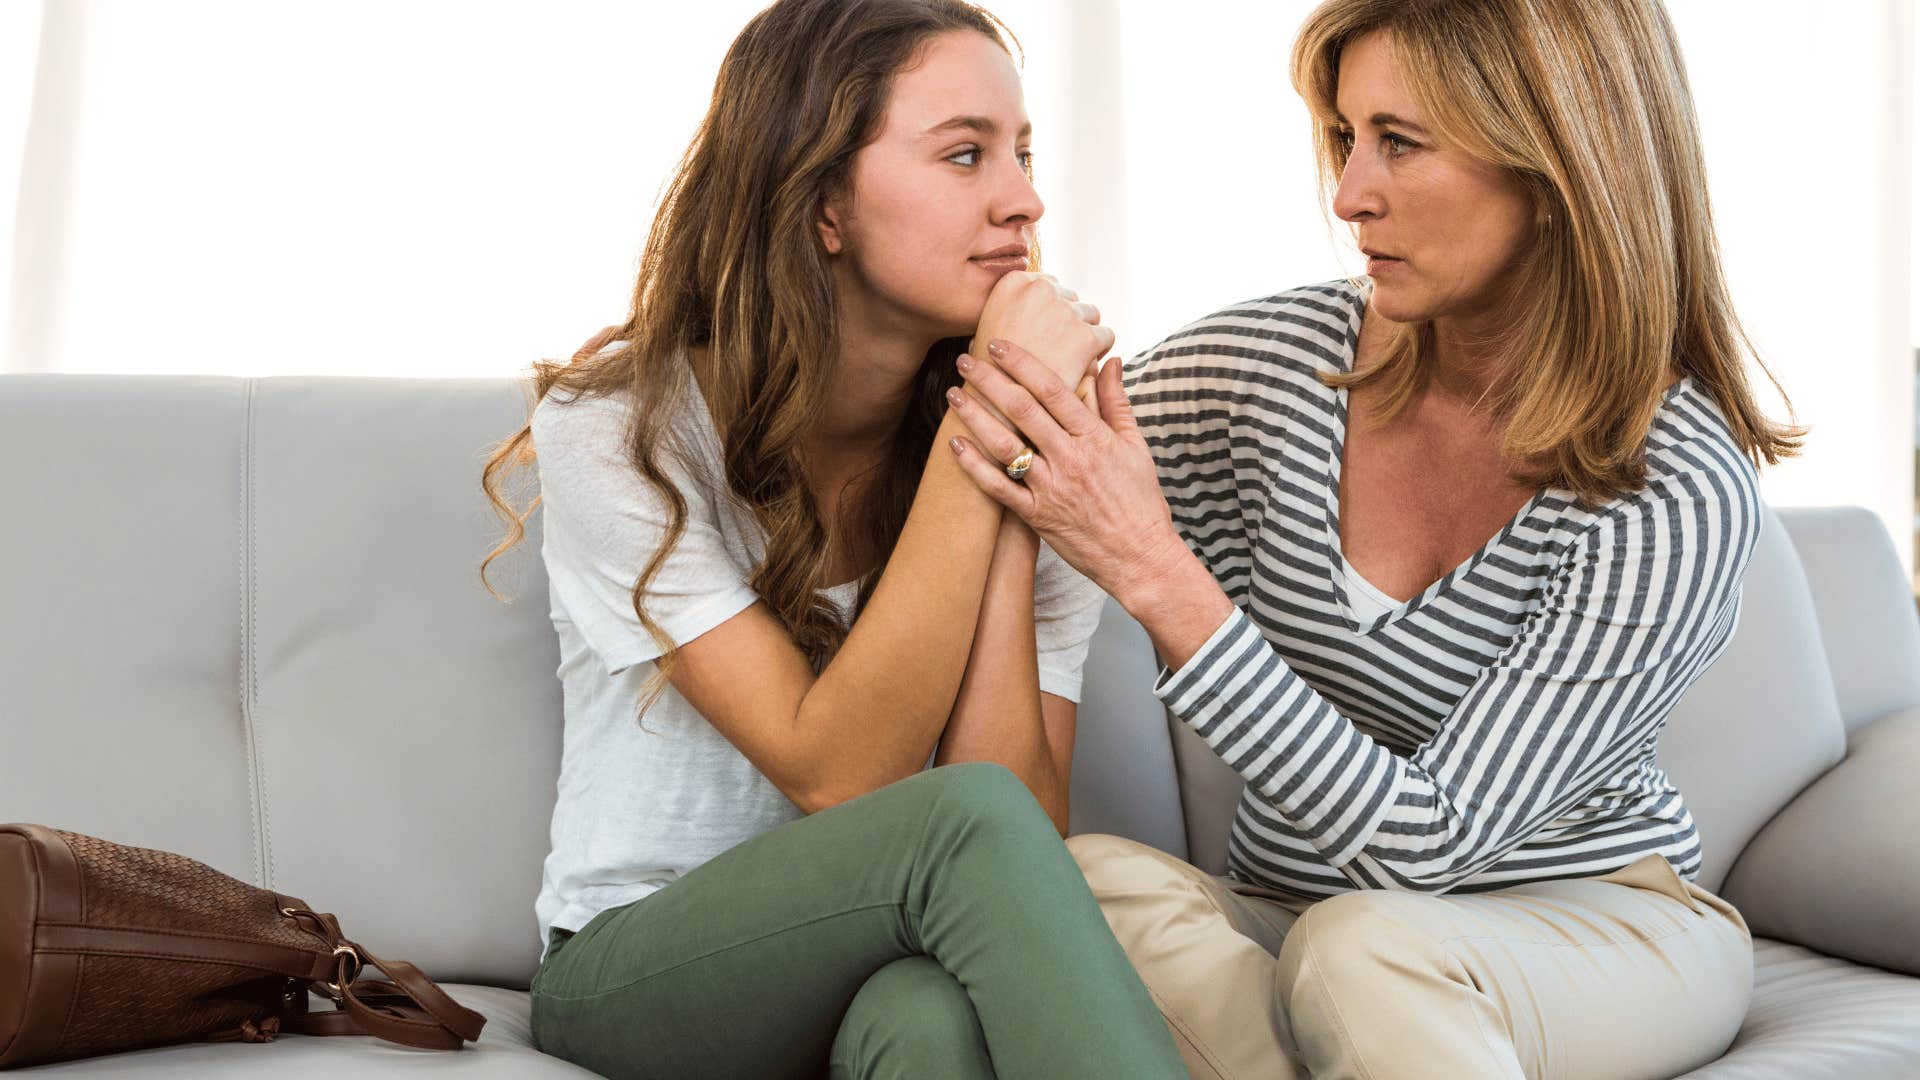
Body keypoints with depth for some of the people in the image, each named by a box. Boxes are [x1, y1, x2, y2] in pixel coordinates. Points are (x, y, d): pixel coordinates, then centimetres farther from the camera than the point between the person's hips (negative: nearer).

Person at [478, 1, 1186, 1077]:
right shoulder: (616, 431, -12)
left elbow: (1026, 850, -16)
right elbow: (837, 779, -22)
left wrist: (1013, 484, -22)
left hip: (896, 970, 2)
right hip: (631, 971, -1)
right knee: (966, 820, -32)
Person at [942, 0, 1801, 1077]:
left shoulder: (1680, 491, -20)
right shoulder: (1283, 357, -7)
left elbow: (1429, 839, -25)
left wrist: (1156, 573, -32)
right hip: (1293, 921, 4)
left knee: (1359, 950, -37)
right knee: (1092, 878, -28)